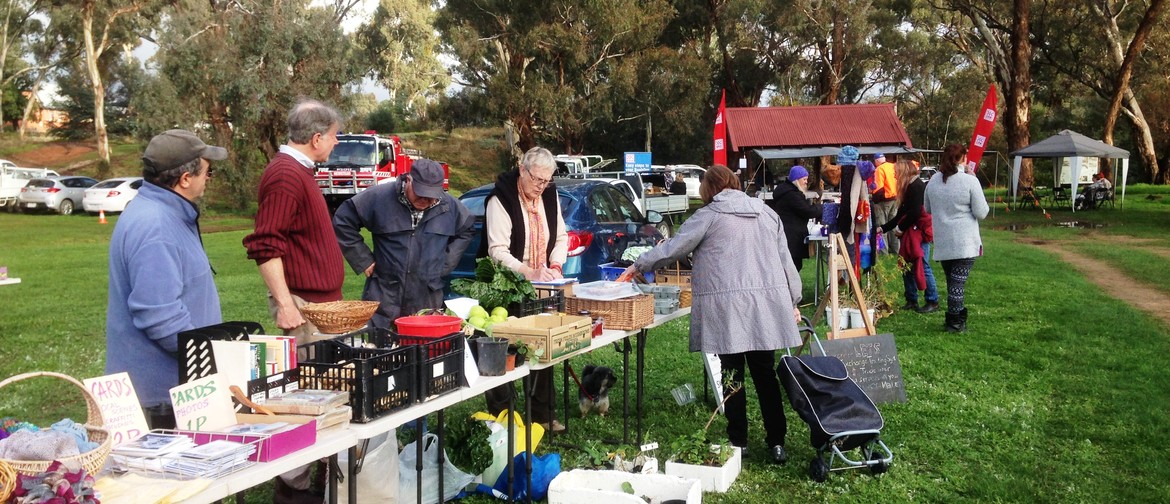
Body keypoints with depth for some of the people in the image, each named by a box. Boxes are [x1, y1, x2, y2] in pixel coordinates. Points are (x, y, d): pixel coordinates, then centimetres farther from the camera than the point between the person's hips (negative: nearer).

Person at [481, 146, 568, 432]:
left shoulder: (549, 195, 6)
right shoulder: (500, 199, -15)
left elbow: (561, 236, 14)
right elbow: (497, 250, -20)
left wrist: (555, 265, -4)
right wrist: (529, 272, -31)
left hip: (539, 290, 6)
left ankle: (544, 414, 19)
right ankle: (501, 416, 10)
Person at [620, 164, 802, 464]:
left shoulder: (709, 215, 1)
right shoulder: (767, 213, 16)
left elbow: (673, 248, 3)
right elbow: (785, 260, 16)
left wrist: (638, 266, 16)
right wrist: (793, 301, 22)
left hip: (728, 306, -4)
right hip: (768, 302, 4)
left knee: (732, 374, 5)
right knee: (766, 374, 8)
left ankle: (738, 442, 12)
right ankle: (777, 443, 10)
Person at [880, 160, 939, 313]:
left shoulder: (916, 186, -12)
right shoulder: (909, 187, 17)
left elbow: (915, 212, -19)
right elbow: (901, 214, 20)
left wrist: (900, 228, -9)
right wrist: (884, 228, 18)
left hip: (920, 231, -10)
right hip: (911, 232, 10)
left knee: (922, 266, -7)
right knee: (907, 266, 10)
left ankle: (933, 302, -1)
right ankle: (911, 301, 16)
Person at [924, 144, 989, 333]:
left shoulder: (933, 181, 4)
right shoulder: (970, 181, -12)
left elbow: (928, 209, 17)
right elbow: (981, 213, -9)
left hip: (942, 242, 5)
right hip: (964, 242, -5)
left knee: (952, 281, 14)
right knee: (959, 281, -2)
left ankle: (957, 319, 21)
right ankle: (954, 322, 1)